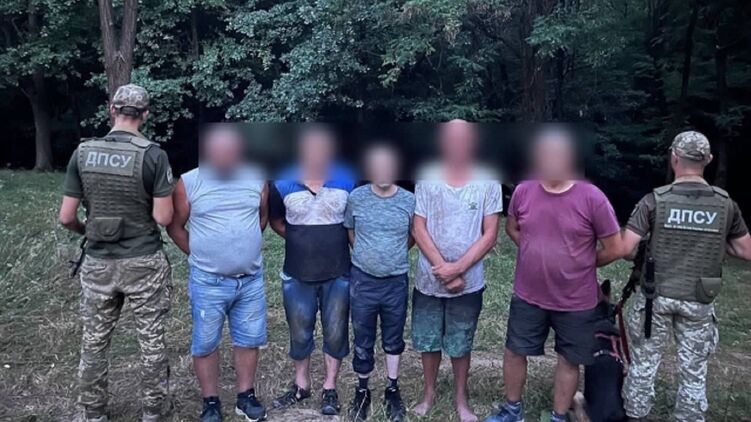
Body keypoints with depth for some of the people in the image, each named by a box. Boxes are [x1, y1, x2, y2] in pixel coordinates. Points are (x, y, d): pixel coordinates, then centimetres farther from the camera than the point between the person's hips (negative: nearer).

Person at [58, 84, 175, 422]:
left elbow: (66, 217, -1)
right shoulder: (153, 154, -13)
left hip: (98, 263, 3)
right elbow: (163, 218, -14)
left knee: (94, 341, 17)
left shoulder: (82, 153, -3)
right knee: (151, 340, 12)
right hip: (143, 263, -3)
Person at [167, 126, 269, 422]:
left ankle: (245, 397, 31)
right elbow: (175, 226, 2)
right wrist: (199, 256, 3)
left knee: (249, 340, 13)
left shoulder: (257, 179, -1)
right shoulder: (188, 184, -8)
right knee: (205, 344, 9)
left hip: (251, 279, 3)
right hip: (208, 282, -2)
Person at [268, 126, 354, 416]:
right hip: (297, 275, 1)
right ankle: (301, 385, 37)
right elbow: (276, 221, 12)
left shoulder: (347, 182, -6)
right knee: (299, 334, 15)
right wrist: (301, 241, 5)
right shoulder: (283, 185, -5)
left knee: (335, 334, 11)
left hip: (338, 274, 0)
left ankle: (330, 388, 29)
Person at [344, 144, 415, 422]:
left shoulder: (409, 201, -7)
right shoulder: (355, 198, -6)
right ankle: (362, 391, 31)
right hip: (362, 280, 0)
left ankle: (392, 391, 34)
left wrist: (394, 256, 7)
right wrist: (368, 255, 9)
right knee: (363, 341, 12)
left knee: (393, 339, 15)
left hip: (396, 282, 0)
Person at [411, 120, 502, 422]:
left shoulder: (488, 184, -5)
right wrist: (443, 268, -12)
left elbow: (489, 236, -6)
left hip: (469, 282, -1)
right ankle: (429, 393, 35)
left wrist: (458, 268, -14)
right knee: (427, 341, 14)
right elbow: (419, 230, -5)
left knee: (461, 344, 13)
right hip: (429, 280, 1)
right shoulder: (427, 181, -4)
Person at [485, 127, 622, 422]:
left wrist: (579, 263, 2)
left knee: (568, 361, 14)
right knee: (514, 352, 14)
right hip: (528, 296, 3)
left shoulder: (592, 198, -17)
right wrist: (539, 255, 4)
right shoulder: (523, 191, -7)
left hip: (575, 301, -2)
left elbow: (614, 249, -9)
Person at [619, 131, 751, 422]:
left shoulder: (655, 200, -13)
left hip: (656, 296, -1)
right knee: (694, 371, 14)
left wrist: (647, 247, 5)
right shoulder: (726, 204, -4)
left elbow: (624, 248, -16)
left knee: (643, 362, 13)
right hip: (698, 302, 2)